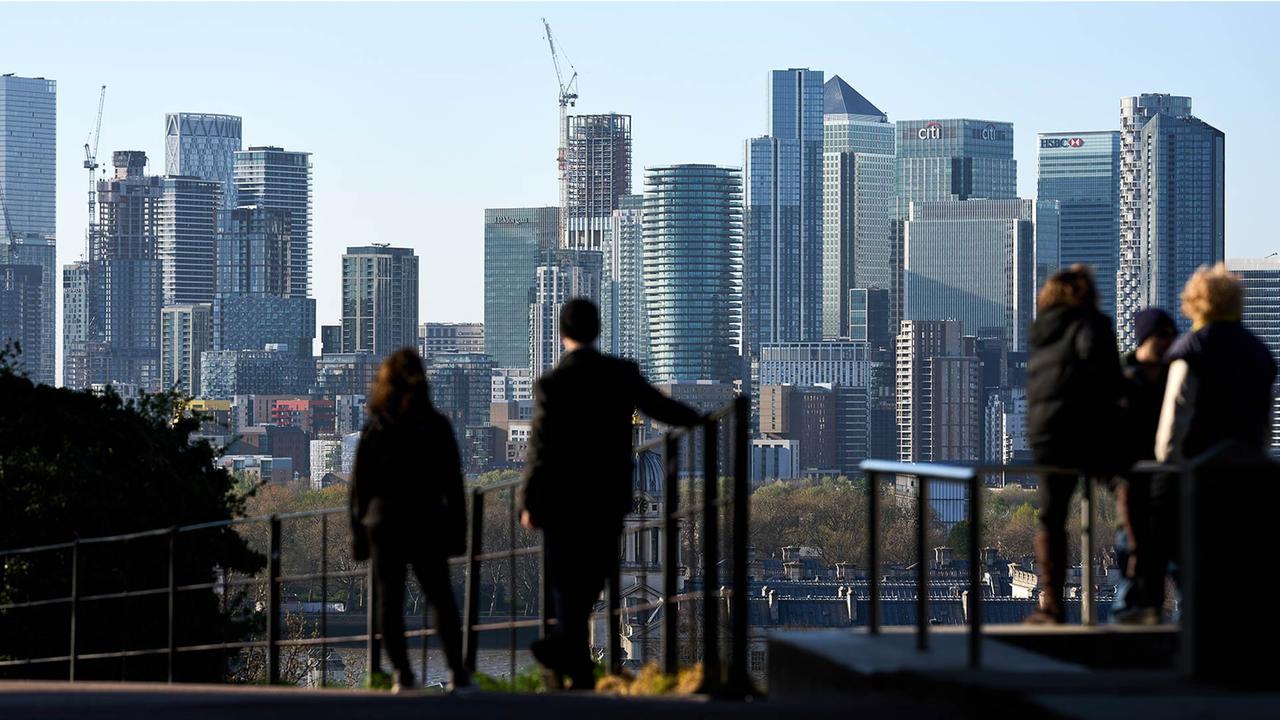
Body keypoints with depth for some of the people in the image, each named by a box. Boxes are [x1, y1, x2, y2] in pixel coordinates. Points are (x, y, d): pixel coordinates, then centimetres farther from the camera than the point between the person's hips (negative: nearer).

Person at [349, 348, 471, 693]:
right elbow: (453, 483, -2)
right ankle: (457, 672, 0)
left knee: (389, 600, 5)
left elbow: (359, 485, 1)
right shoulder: (437, 426, -3)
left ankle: (401, 674, 0)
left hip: (383, 524, 0)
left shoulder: (374, 429, 0)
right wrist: (457, 530, 4)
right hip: (427, 523, 0)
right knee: (441, 599, 7)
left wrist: (358, 532, 7)